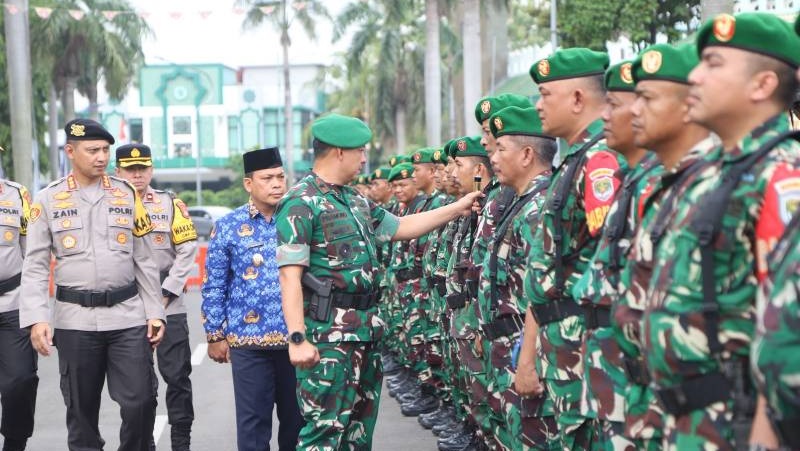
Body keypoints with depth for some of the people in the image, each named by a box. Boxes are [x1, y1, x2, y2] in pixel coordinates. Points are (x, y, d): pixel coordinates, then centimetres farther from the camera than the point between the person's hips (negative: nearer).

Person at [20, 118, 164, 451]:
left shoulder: (127, 195, 7)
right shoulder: (48, 200, 2)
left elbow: (144, 261, 9)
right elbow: (35, 266, -1)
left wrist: (155, 312, 4)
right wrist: (36, 319, -12)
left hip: (129, 317, 1)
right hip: (75, 321, -1)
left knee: (140, 401, -4)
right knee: (81, 409, 8)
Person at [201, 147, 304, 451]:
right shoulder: (229, 227, 0)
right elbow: (214, 286, 3)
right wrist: (215, 335, 1)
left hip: (297, 338, 2)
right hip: (249, 340, -1)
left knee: (297, 416, 11)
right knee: (253, 421, 5)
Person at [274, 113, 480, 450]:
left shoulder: (356, 201, 15)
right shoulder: (301, 203, -13)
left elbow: (400, 228, 26)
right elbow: (290, 275, -18)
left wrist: (457, 208, 22)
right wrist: (297, 339, -24)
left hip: (366, 330, 9)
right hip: (327, 333, -9)